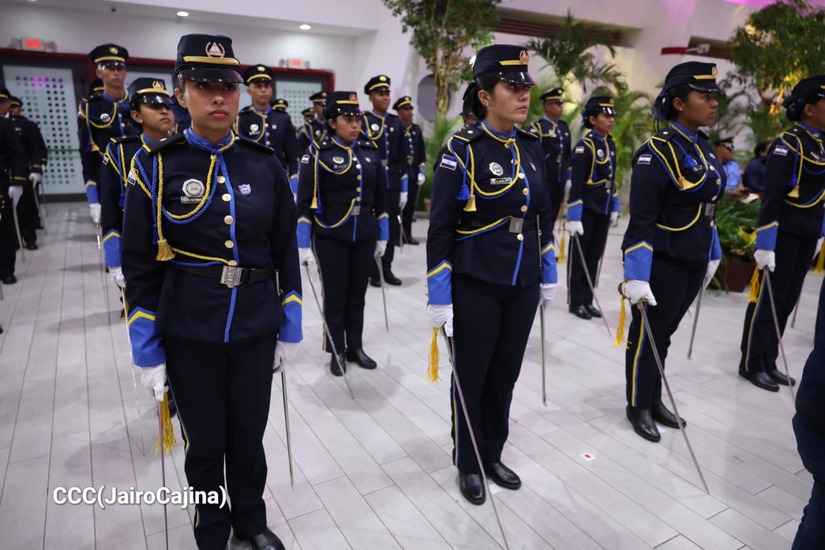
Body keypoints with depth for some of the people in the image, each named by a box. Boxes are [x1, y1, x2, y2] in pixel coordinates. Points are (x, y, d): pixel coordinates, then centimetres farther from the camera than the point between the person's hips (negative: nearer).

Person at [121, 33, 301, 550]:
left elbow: (286, 252, 3)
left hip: (256, 330, 2)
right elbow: (140, 265, -5)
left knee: (250, 434, 16)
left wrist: (289, 328, 5)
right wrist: (148, 353, -4)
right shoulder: (156, 165, -7)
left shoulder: (266, 164, -2)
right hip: (189, 335, -1)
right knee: (205, 441, 15)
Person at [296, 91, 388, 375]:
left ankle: (355, 347, 28)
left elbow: (380, 197, 11)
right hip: (330, 237, -4)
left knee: (357, 294, 12)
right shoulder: (318, 153, -7)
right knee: (335, 295, 6)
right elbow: (306, 201, -8)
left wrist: (382, 235, 11)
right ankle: (336, 351, 21)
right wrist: (303, 244, -10)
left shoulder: (370, 151, 6)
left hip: (364, 236, 4)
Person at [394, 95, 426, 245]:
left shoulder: (417, 129, 12)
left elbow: (422, 152, 14)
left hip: (414, 173, 5)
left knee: (411, 205, 9)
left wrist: (421, 171, 9)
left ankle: (408, 234, 18)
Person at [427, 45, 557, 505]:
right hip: (476, 287, -5)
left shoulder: (533, 148, 5)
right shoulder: (463, 149, -13)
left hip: (523, 286, 6)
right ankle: (468, 464, 32)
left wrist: (549, 276, 15)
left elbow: (544, 216, 13)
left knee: (505, 375, 17)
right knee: (472, 377, 10)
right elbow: (441, 228, -12)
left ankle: (493, 455, 38)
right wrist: (440, 298, -13)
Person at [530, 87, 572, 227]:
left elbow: (568, 154, 19)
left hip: (560, 180, 7)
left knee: (553, 216, 11)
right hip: (544, 180, -7)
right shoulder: (537, 127, -7)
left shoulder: (564, 126, 15)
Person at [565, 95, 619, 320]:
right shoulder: (585, 145, -14)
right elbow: (576, 183, -19)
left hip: (603, 209, 7)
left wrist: (614, 207, 17)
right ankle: (576, 301, 14)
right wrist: (574, 216, -22)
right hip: (586, 209, -7)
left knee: (594, 256, 12)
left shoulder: (610, 144, 10)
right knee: (579, 256, 3)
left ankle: (587, 300, 22)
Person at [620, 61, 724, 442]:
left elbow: (705, 209, 15)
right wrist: (636, 276, -22)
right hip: (662, 264, -8)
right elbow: (641, 221, -20)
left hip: (693, 263, 8)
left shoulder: (703, 147, 8)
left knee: (665, 333, 19)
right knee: (647, 336, 8)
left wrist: (712, 256, 17)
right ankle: (638, 406, 26)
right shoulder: (657, 153, -18)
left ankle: (655, 399, 35)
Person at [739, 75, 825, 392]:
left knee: (788, 298, 11)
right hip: (784, 232, -8)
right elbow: (772, 196, -19)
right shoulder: (788, 144, -13)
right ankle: (752, 365, 10)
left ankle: (768, 362, 21)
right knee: (769, 297, -2)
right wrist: (765, 243, -22)